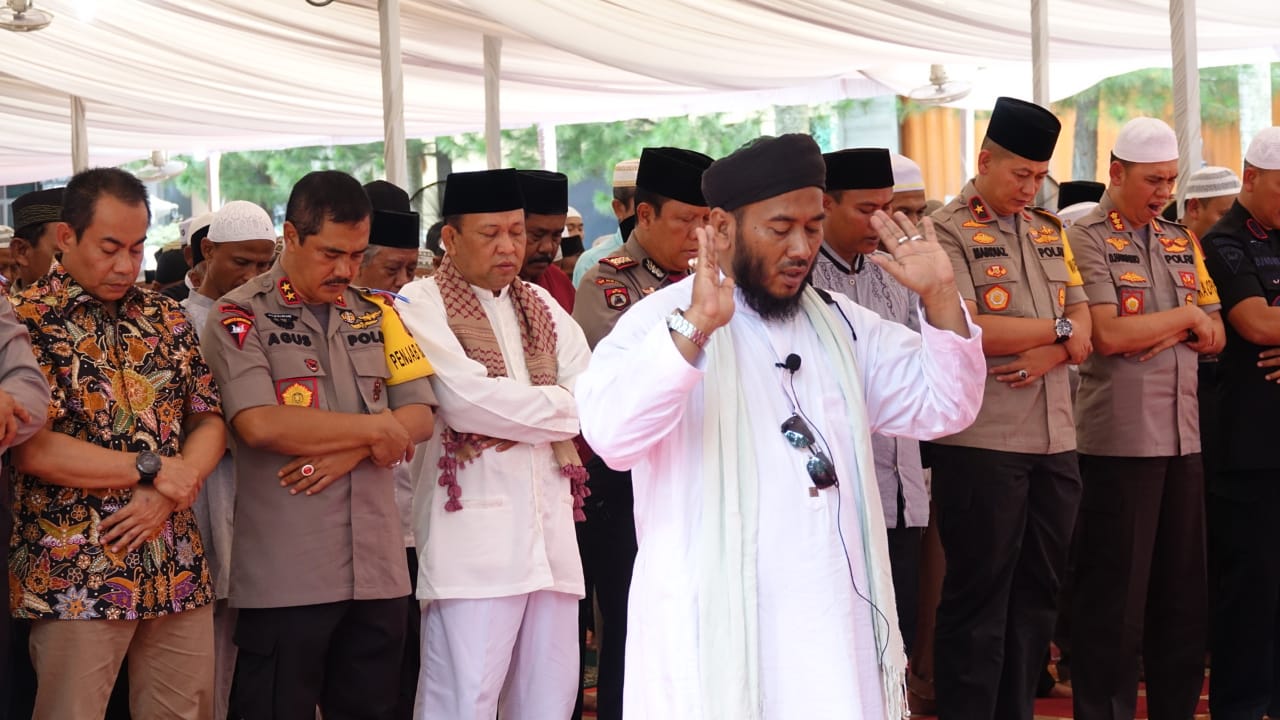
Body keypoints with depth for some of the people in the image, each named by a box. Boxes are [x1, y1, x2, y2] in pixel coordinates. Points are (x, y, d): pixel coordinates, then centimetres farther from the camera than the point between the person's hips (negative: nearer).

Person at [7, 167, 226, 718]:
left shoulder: (167, 318, 12)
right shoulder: (27, 321, -6)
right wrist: (152, 470, -12)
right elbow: (31, 447, -14)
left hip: (179, 570, 5)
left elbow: (210, 421, 10)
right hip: (73, 576, -5)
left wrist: (166, 497, -9)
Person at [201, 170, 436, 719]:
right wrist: (373, 430, -9)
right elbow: (259, 424, -17)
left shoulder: (377, 313, 13)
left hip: (378, 569, 5)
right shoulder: (240, 316, -3)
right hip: (284, 578, -5)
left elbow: (419, 417, 7)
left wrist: (347, 452, -12)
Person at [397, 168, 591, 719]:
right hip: (472, 534, -6)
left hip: (550, 527, 6)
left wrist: (513, 422, -9)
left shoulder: (541, 306, 18)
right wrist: (549, 406, -1)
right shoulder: (421, 304, -1)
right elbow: (466, 399, -15)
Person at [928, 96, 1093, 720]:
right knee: (978, 594, -1)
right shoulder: (948, 231, -6)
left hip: (1054, 440, 7)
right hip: (982, 441, -7)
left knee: (1038, 591, 12)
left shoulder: (1049, 231, 16)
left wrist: (1048, 356, -12)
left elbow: (1083, 326, 10)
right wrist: (1057, 329, -7)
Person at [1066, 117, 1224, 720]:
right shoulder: (1088, 239, -6)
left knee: (1183, 589, 11)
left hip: (1183, 436, 7)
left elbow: (1214, 335, 12)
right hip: (1119, 438, -7)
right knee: (1114, 594, 0)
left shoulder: (1181, 242, 15)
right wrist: (1184, 315, -6)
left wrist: (1171, 332, -8)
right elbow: (1107, 335, -17)